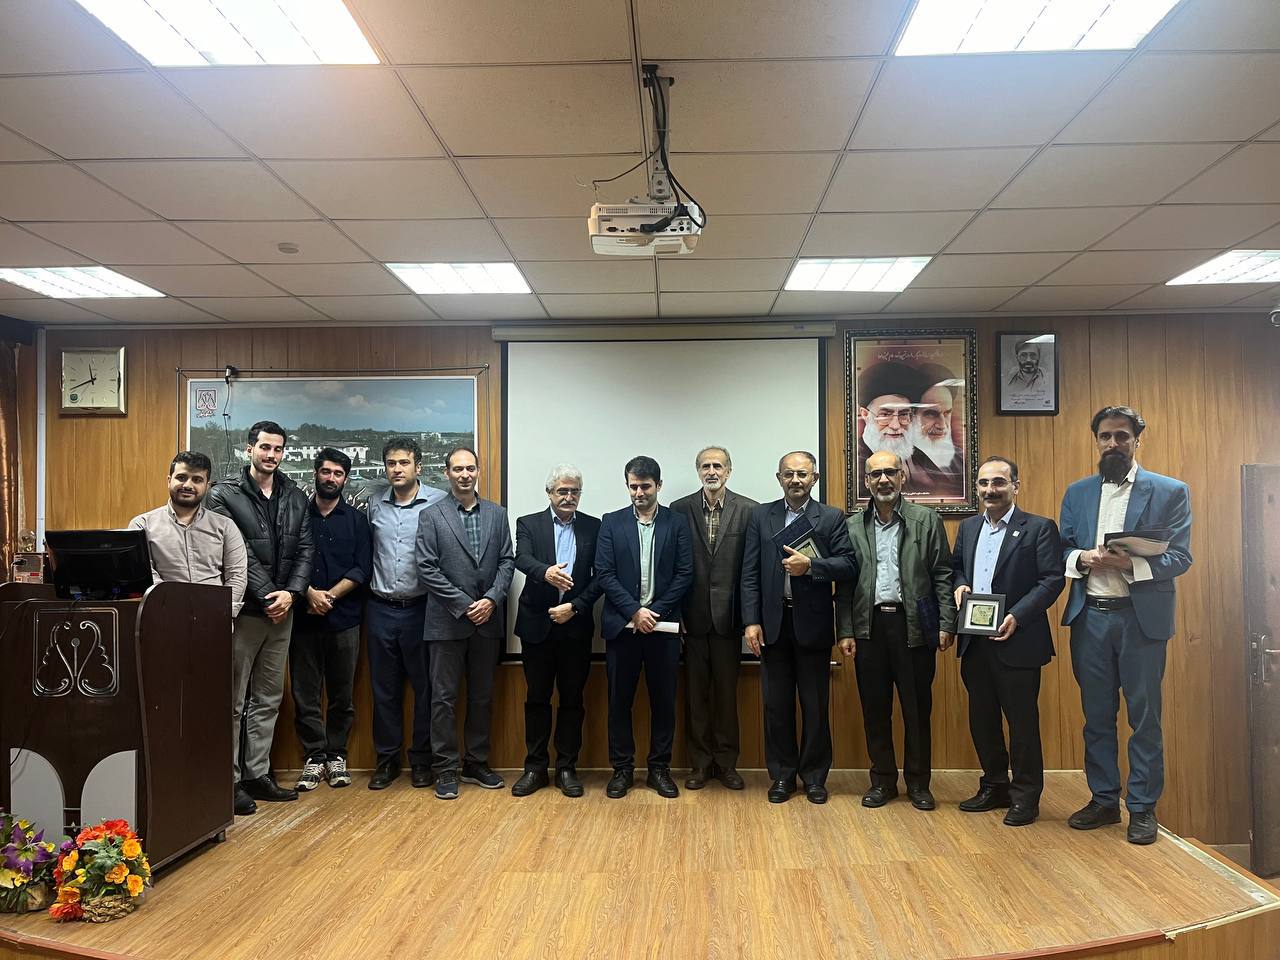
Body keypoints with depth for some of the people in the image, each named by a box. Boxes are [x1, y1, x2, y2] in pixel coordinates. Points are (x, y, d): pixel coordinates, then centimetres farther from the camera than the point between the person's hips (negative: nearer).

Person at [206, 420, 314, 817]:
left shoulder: (294, 497, 10)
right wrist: (267, 597, -15)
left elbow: (305, 549, 4)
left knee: (268, 699, 13)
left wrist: (290, 593, -10)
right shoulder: (224, 494, -6)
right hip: (242, 609, -5)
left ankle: (257, 775, 23)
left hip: (281, 610, 6)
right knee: (233, 701, 2)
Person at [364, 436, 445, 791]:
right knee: (384, 688, 11)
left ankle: (422, 759, 20)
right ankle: (387, 758, 24)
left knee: (424, 686, 6)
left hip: (421, 608, -3)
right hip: (381, 609, 3)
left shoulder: (439, 502, -7)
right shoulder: (373, 503, 5)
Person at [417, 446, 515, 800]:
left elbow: (507, 561, 5)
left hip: (487, 619, 3)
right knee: (444, 697, 2)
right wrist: (464, 605, -12)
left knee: (482, 696, 11)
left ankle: (476, 764, 23)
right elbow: (427, 569, -7)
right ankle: (446, 769, 13)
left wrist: (492, 599, -10)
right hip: (447, 621, -3)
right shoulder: (431, 516, -2)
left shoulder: (497, 514, 8)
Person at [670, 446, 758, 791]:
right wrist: (676, 611, -3)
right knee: (696, 693, 9)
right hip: (693, 616, 1)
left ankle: (726, 762, 22)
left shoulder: (748, 510, -1)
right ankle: (700, 763, 20)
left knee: (727, 691, 8)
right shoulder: (680, 509, 1)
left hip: (728, 616, -1)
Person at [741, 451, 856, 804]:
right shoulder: (760, 516, 6)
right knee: (777, 705, 9)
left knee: (815, 706, 8)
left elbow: (848, 566, -6)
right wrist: (752, 621, -6)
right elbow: (750, 573, 1)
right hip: (773, 624, 1)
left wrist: (810, 564, -21)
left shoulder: (832, 518, 3)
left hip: (813, 625, -1)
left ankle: (814, 776, 23)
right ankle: (782, 775, 23)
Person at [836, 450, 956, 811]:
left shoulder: (927, 520, 2)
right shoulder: (853, 526, 8)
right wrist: (845, 631, 1)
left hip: (914, 625, -2)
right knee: (875, 709, 8)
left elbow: (943, 575, 0)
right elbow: (844, 584, 7)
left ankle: (918, 782, 21)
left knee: (917, 709, 6)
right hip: (869, 626, 2)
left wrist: (946, 624, -7)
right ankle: (882, 780, 22)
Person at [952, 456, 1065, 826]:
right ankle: (994, 788, 29)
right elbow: (956, 567, 22)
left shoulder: (1040, 528, -6)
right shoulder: (968, 527, 12)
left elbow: (1053, 579, -11)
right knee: (981, 719, 14)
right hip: (974, 642, 6)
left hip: (1016, 642, -6)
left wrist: (1017, 616, -21)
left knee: (1022, 722, 4)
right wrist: (960, 585, -1)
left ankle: (1025, 797, 18)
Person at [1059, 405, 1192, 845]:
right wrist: (1083, 558, -13)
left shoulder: (1170, 492, 0)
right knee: (1096, 715, 12)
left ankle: (1143, 808, 17)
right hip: (1090, 616, 3)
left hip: (1141, 618, -3)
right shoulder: (1077, 493, 10)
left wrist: (1131, 562, -23)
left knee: (1144, 717, 4)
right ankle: (1103, 800, 24)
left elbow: (1180, 557, -7)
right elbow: (1062, 550, 9)